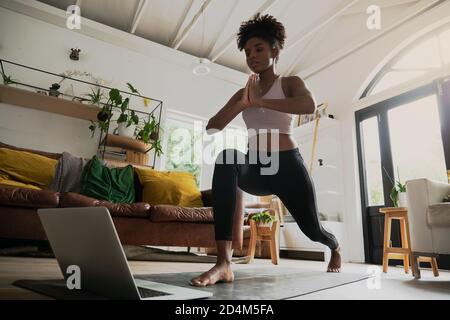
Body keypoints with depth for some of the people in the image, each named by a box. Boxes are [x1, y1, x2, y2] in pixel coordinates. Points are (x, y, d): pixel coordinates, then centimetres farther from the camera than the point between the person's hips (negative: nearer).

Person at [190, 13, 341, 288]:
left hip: (287, 165, -2)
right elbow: (212, 128, 3)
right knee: (226, 157, -32)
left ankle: (335, 248, 52)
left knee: (312, 229, 9)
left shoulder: (290, 83, 6)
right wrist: (243, 104, -10)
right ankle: (224, 264, -38)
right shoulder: (242, 93, 15)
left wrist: (259, 102, -20)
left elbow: (310, 106, -19)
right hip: (254, 169, 2)